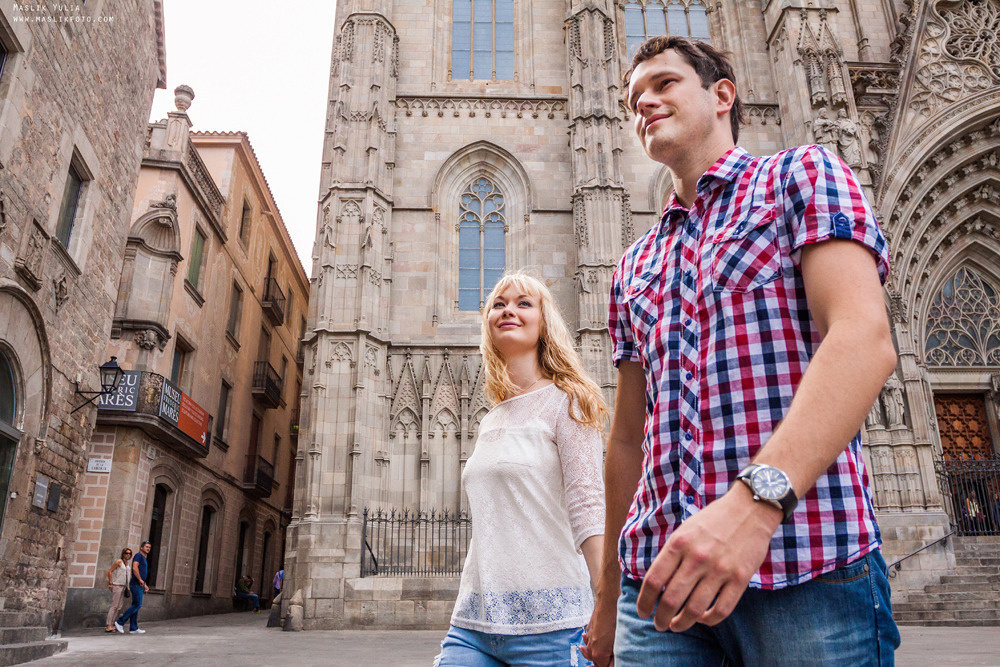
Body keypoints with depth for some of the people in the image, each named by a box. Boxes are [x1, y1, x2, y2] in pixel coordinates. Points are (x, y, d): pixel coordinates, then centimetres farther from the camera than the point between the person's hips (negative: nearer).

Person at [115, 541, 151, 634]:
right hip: (136, 584, -10)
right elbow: (135, 568, -20)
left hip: (140, 585, 10)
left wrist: (145, 585, 22)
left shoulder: (144, 559, 24)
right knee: (137, 605, -13)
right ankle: (120, 622, -7)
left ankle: (133, 628, 7)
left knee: (136, 606, 7)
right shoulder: (138, 555, -5)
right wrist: (140, 580, -22)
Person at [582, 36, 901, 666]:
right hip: (661, 572, 5)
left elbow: (866, 339, -13)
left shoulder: (802, 174, 4)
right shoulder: (635, 266, 19)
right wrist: (609, 598, 17)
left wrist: (755, 498, -27)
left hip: (808, 567, -4)